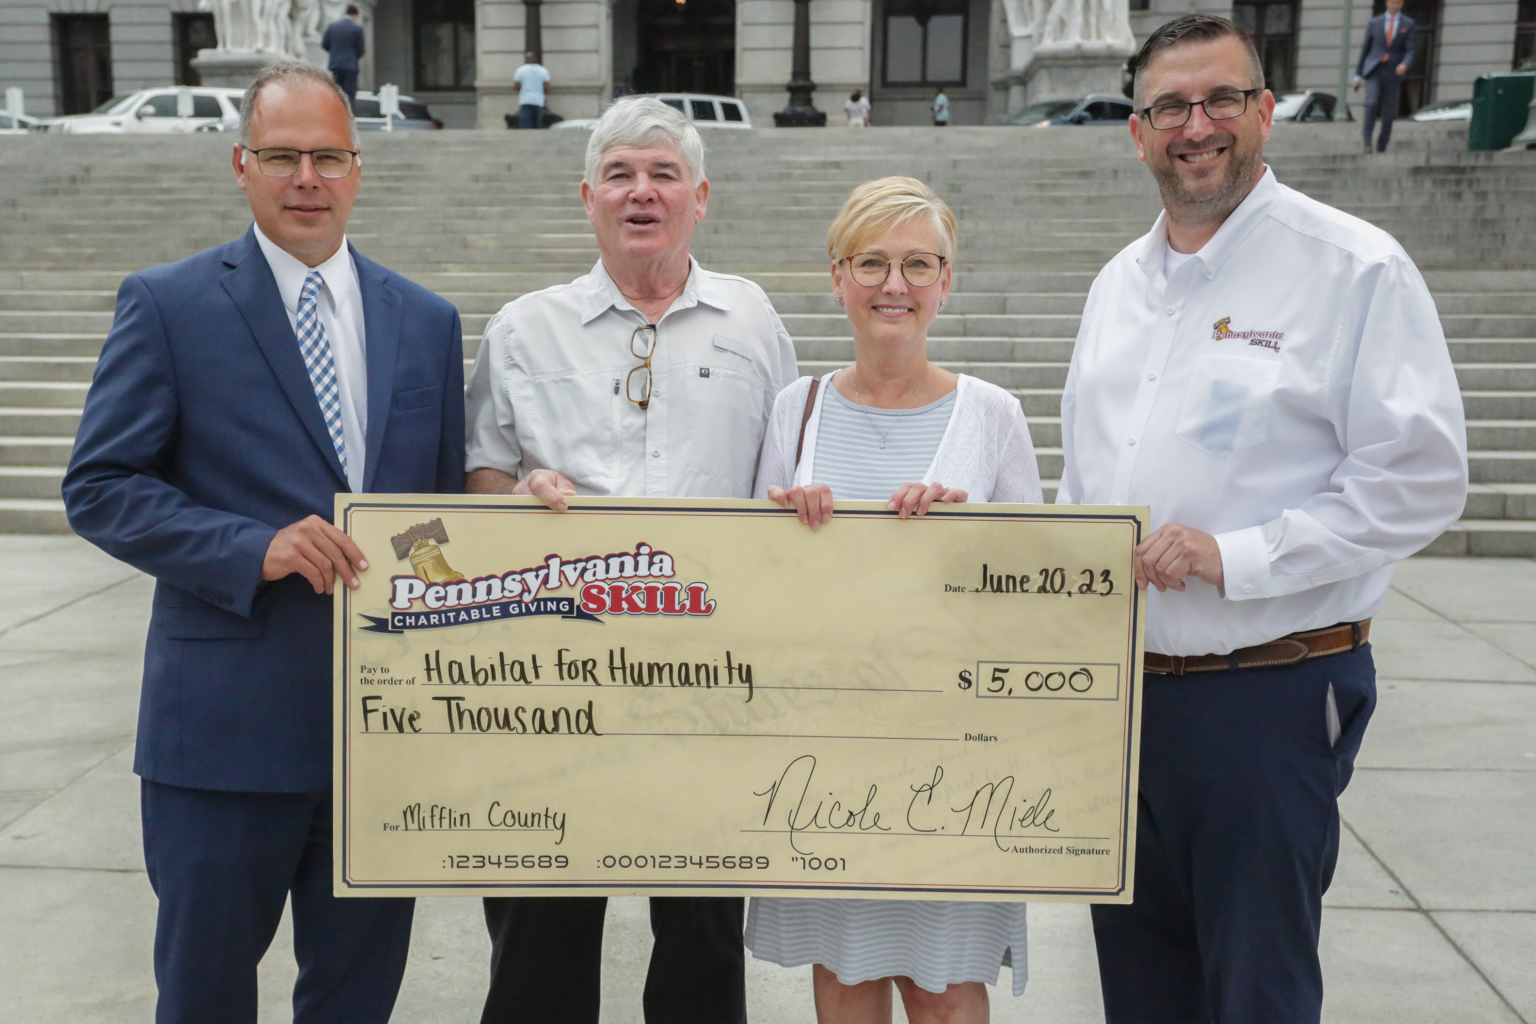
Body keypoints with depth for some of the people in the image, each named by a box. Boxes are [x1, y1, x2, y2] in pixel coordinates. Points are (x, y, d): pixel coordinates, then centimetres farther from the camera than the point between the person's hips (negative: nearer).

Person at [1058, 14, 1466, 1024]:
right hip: (1115, 685, 6)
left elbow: (1421, 477, -15)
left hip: (1268, 691, -6)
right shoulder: (1119, 283, 12)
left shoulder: (1356, 267, -9)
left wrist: (1239, 555, -21)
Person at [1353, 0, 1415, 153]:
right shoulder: (1374, 23, 5)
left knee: (1388, 113, 3)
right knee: (1372, 104, -24)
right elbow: (1365, 49, 9)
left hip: (1392, 73, 1)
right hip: (1373, 70, -1)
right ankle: (1367, 142, -16)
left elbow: (1409, 51, -1)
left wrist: (1405, 64, -23)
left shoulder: (1408, 24, 4)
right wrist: (1358, 75, 6)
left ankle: (1381, 148, 18)